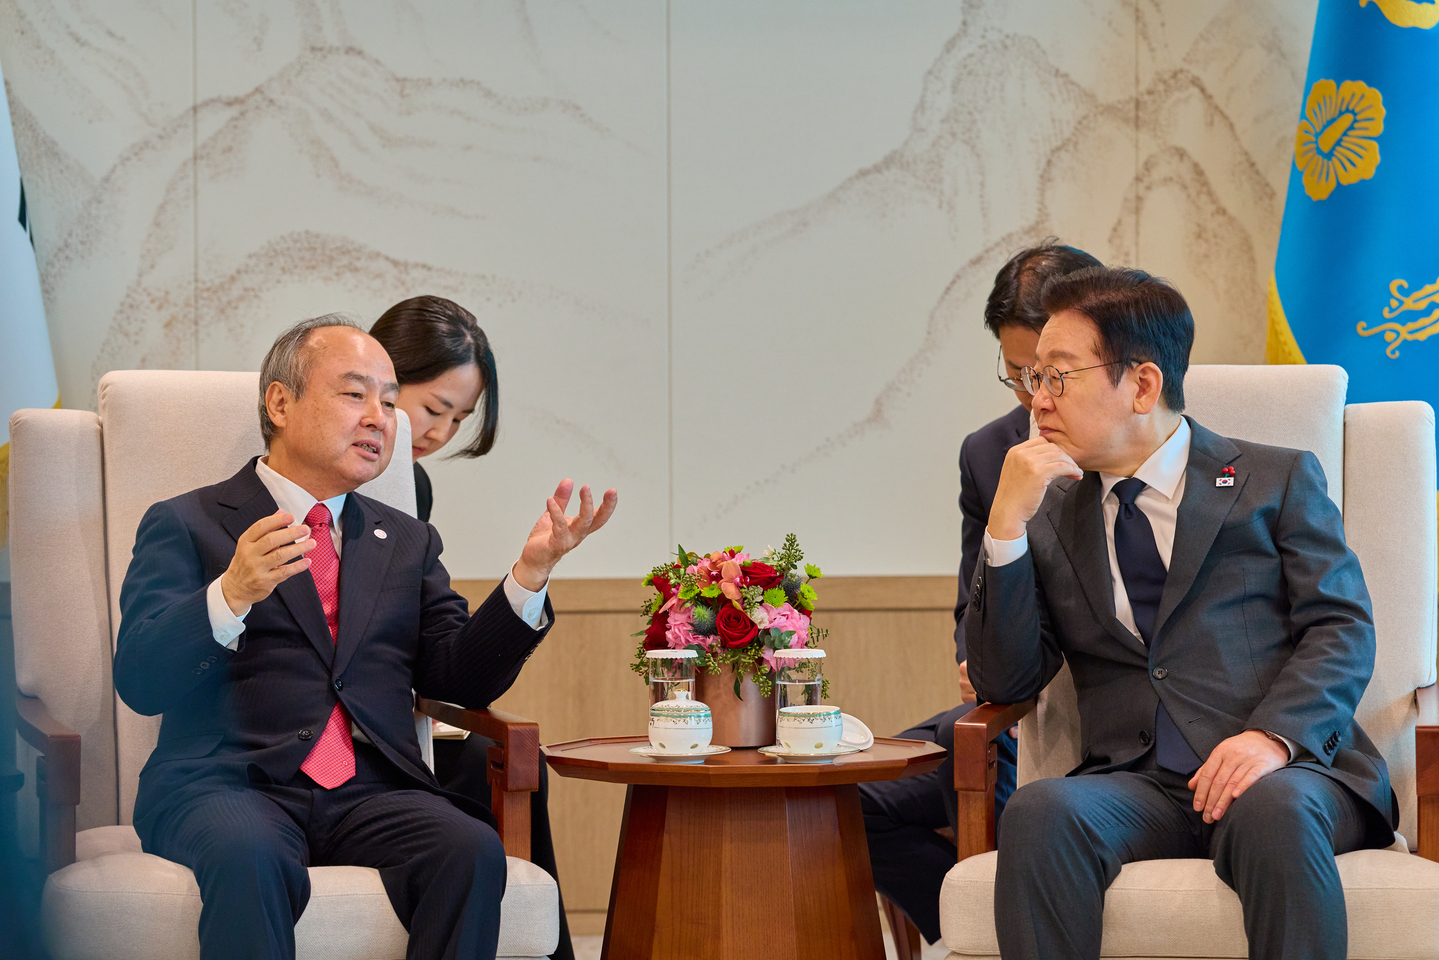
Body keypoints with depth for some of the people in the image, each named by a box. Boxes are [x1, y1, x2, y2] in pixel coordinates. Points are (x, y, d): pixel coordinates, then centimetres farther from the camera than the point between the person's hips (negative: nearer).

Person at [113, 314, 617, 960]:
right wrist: (232, 595, -21)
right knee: (247, 856, -38)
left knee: (472, 850, -28)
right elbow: (139, 682, -4)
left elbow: (462, 680, 14)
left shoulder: (408, 543, 25)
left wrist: (530, 572, 0)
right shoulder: (186, 525, 10)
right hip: (228, 785, -3)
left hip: (371, 795, 4)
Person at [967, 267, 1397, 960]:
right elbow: (1003, 683, 11)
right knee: (1038, 813, -31)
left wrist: (1274, 734, -17)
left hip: (1288, 772, -2)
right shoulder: (1052, 518, 20)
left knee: (1273, 812, -38)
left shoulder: (1278, 481, 13)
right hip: (1138, 786, 2)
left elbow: (1342, 628, 2)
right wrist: (1007, 523, 0)